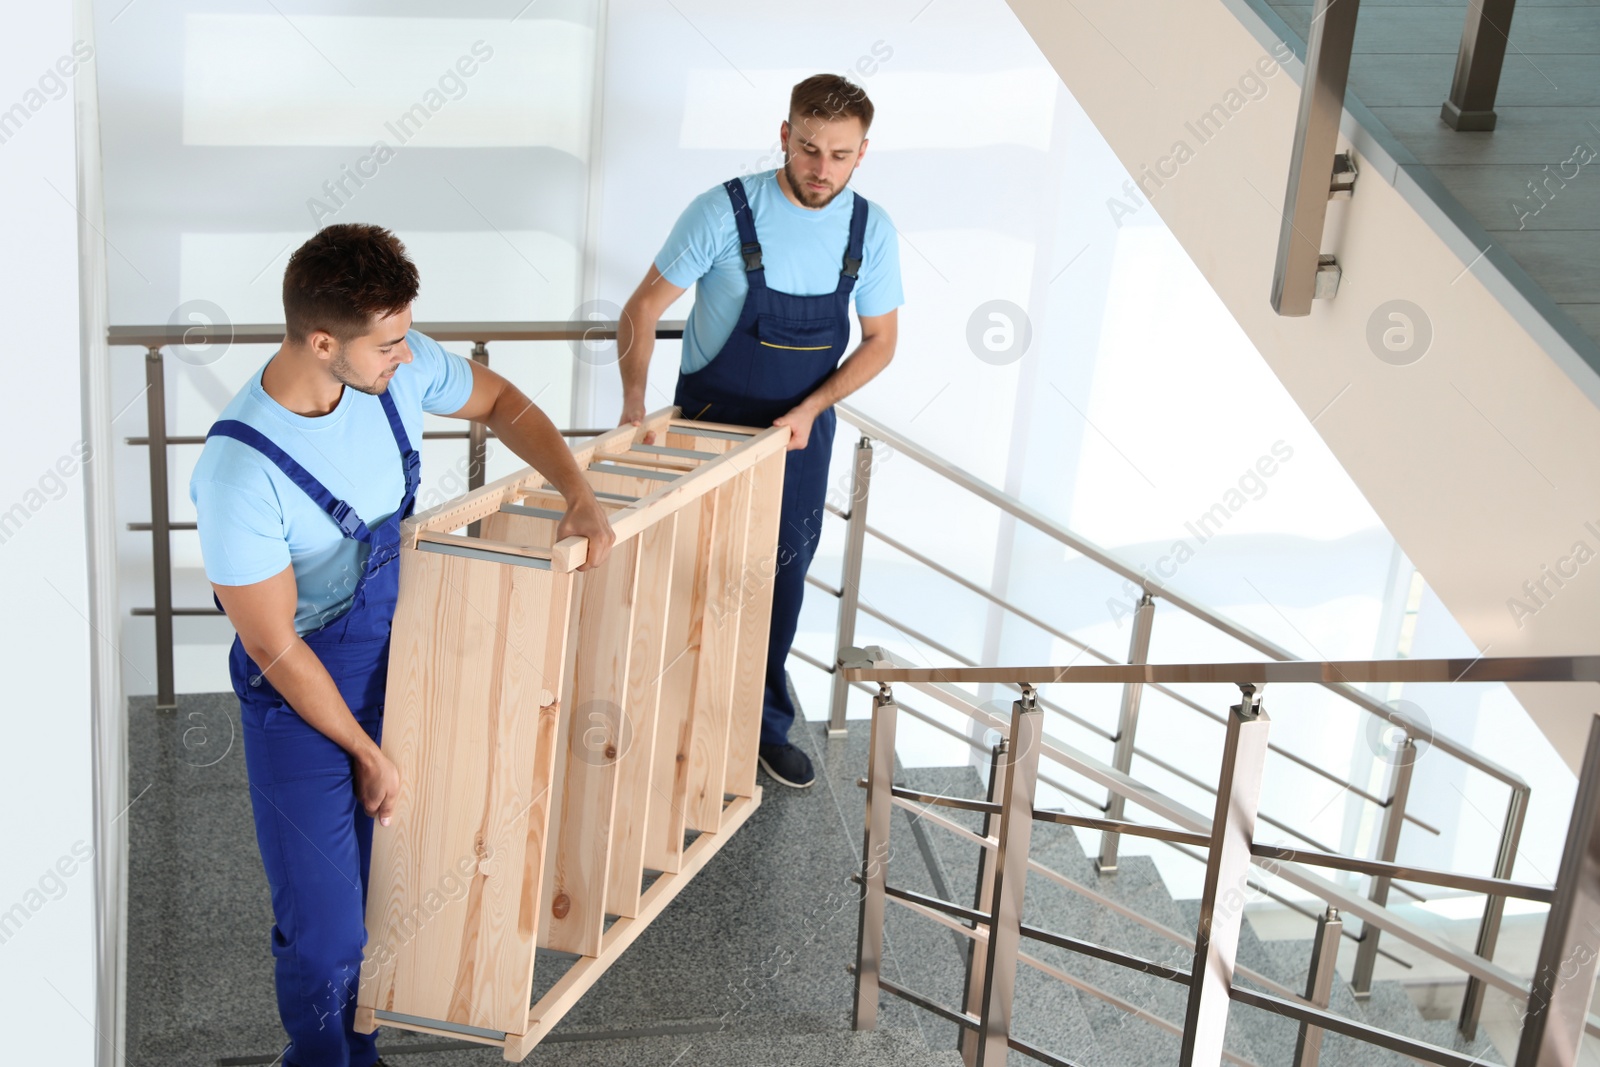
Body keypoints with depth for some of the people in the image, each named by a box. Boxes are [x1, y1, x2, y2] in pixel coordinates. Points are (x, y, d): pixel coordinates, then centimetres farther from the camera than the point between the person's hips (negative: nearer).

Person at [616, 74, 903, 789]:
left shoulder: (870, 230, -8)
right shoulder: (724, 211, -19)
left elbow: (879, 341, 2)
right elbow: (643, 308, -12)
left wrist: (811, 408, -12)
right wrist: (634, 401, -26)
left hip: (802, 428, 3)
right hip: (708, 423, -3)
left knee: (782, 581, 12)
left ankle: (765, 725, 28)